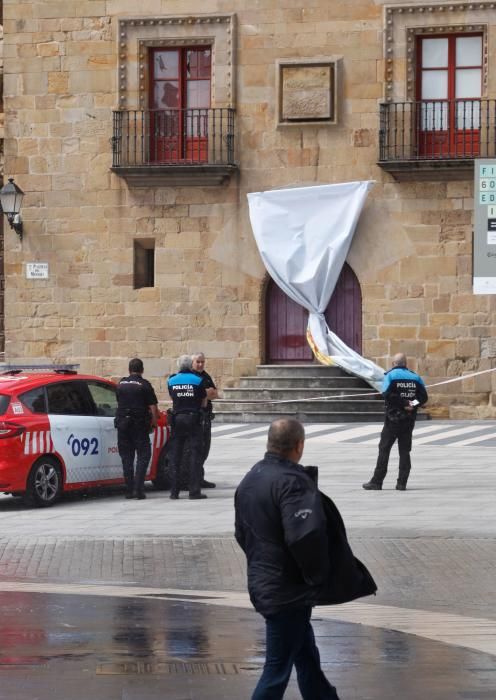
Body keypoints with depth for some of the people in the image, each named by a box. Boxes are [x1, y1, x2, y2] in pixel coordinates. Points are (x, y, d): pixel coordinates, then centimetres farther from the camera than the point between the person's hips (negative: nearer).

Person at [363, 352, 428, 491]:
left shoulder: (390, 375, -5)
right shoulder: (415, 377, 7)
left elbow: (387, 394, -19)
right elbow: (424, 397, 1)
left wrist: (404, 403, -14)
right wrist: (411, 404, -9)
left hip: (393, 418, -4)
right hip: (409, 419, 4)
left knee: (384, 449, 1)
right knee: (404, 451, 8)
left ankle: (377, 481, 1)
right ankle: (402, 483, 4)